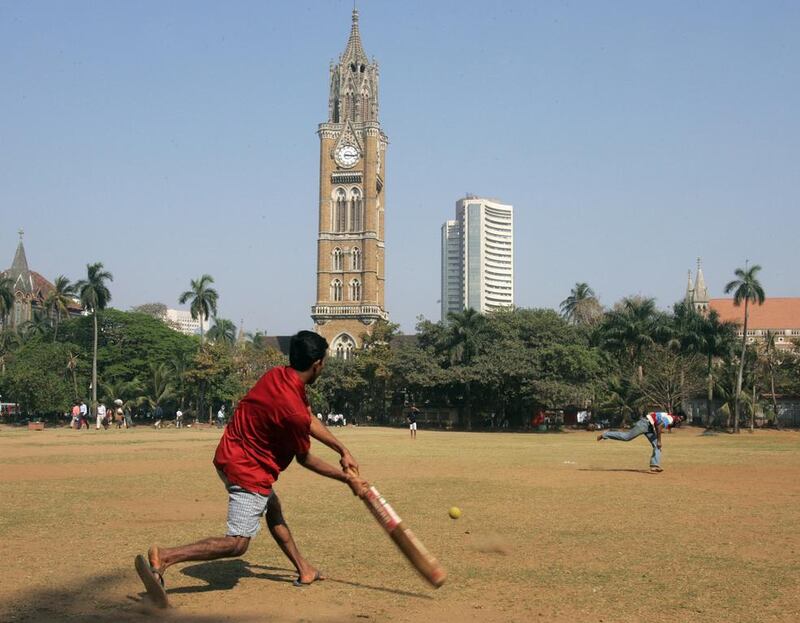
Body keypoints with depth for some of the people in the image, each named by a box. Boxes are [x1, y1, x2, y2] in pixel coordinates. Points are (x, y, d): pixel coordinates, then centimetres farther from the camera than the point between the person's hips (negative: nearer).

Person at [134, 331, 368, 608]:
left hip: (229, 455, 10)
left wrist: (343, 451, 15)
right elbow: (305, 459, -9)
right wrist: (347, 479, 2)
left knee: (273, 509, 26)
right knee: (237, 543, -8)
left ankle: (304, 570, 38)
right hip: (249, 471, -10)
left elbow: (311, 421, 11)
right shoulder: (293, 411, -27)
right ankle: (164, 557, -18)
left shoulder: (277, 375, -2)